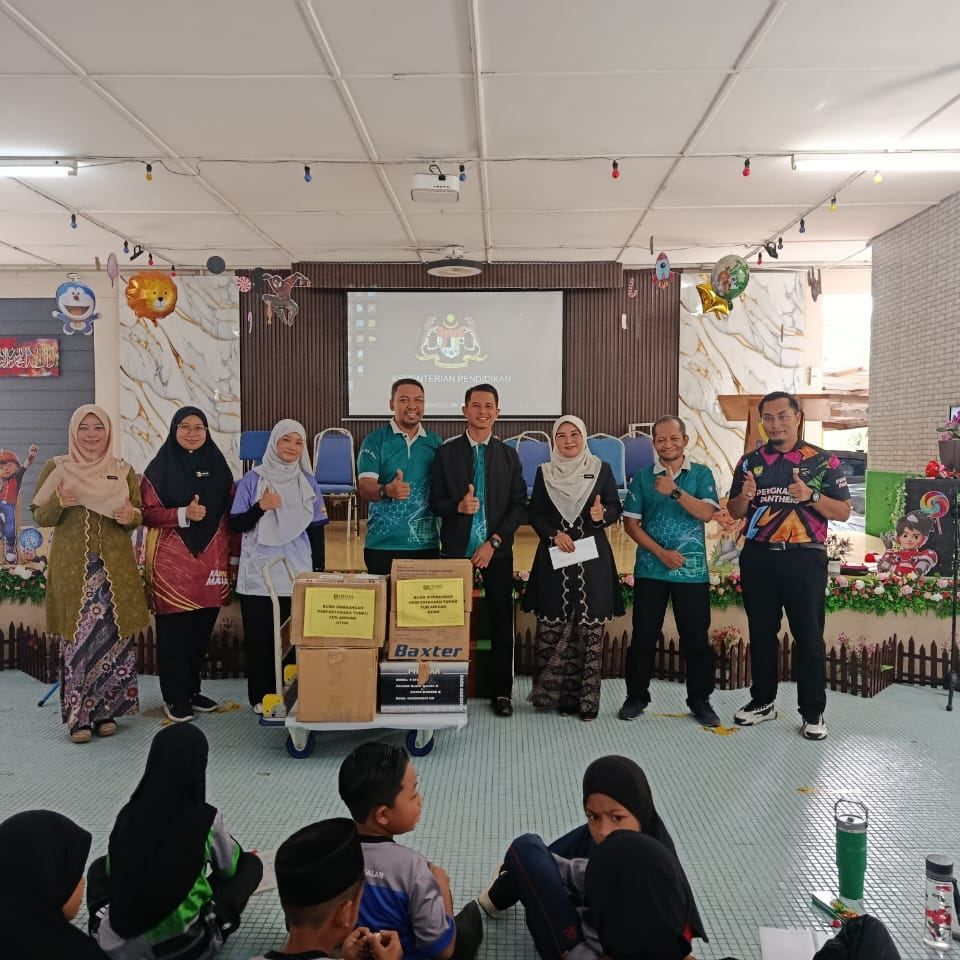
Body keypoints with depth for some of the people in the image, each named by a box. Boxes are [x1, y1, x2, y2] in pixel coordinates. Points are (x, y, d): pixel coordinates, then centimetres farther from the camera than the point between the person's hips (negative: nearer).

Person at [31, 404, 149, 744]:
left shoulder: (123, 470, 9)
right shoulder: (56, 468, 5)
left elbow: (139, 514, 12)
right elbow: (39, 516, 4)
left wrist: (131, 516, -11)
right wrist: (59, 503, -17)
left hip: (115, 565, 2)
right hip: (72, 566, -1)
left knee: (113, 637, 2)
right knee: (78, 638, -5)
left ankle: (106, 710, 14)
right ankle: (78, 715, 4)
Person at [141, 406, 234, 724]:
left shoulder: (217, 466, 10)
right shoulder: (159, 468, -1)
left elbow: (230, 512, 12)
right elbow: (148, 513, -5)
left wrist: (230, 558, 8)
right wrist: (184, 513, -21)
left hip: (211, 559, 4)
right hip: (172, 561, -4)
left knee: (202, 629, 8)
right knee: (175, 630, 0)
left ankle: (192, 690, 24)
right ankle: (175, 698, 11)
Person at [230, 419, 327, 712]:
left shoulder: (308, 481, 6)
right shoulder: (252, 479, 0)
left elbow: (316, 529, 9)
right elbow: (236, 525, 0)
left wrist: (319, 571, 7)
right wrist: (261, 507, -17)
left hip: (297, 574, 1)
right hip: (258, 574, -1)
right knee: (259, 636, 3)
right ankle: (261, 696, 15)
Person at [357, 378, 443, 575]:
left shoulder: (435, 442, 8)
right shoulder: (374, 441, -2)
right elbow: (364, 489, -12)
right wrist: (387, 490, -33)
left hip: (427, 544, 3)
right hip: (383, 545, -2)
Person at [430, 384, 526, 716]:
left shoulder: (509, 455, 5)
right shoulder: (446, 452, 2)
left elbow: (519, 506, 1)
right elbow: (435, 502, 1)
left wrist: (494, 542, -9)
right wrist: (458, 506, -20)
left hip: (498, 550, 1)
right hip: (456, 549, -1)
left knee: (502, 623, 5)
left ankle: (501, 692, 17)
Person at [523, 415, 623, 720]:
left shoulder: (601, 469, 4)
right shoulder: (544, 472, 7)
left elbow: (616, 509, 5)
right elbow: (534, 514, 7)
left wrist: (602, 515, -17)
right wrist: (553, 534, -10)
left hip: (592, 557, -1)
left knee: (589, 629, -2)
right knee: (552, 628, -1)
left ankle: (586, 698, 6)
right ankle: (557, 694, 11)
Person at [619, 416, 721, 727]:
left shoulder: (701, 474, 4)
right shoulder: (642, 477, 5)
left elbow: (707, 512, -11)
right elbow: (631, 523, 1)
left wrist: (674, 491, -21)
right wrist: (661, 553, -8)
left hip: (692, 571, 0)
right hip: (650, 570, 1)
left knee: (696, 638, 5)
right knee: (644, 636, 6)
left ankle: (700, 701, 20)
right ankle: (636, 697, 19)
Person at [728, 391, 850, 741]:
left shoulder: (823, 461, 0)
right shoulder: (750, 461, 7)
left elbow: (843, 512, -2)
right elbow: (734, 512, 10)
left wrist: (811, 496, -20)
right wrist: (745, 496, -12)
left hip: (804, 558, -3)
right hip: (758, 558, 3)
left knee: (809, 636, 2)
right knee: (761, 633, 11)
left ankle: (813, 712, 13)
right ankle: (763, 701, 25)